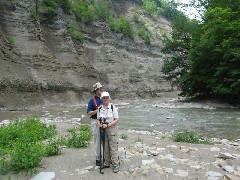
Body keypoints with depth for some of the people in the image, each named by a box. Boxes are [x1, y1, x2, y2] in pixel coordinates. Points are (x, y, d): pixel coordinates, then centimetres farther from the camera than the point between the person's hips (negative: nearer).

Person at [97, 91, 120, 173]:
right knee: (105, 148, 12)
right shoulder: (100, 108, 6)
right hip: (103, 130, 5)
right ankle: (106, 163, 24)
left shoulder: (113, 107, -8)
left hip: (112, 129, -4)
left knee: (113, 148, -3)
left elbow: (117, 120, -10)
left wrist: (107, 125, -20)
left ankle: (115, 165, 6)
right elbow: (98, 119, 12)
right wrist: (99, 123, -11)